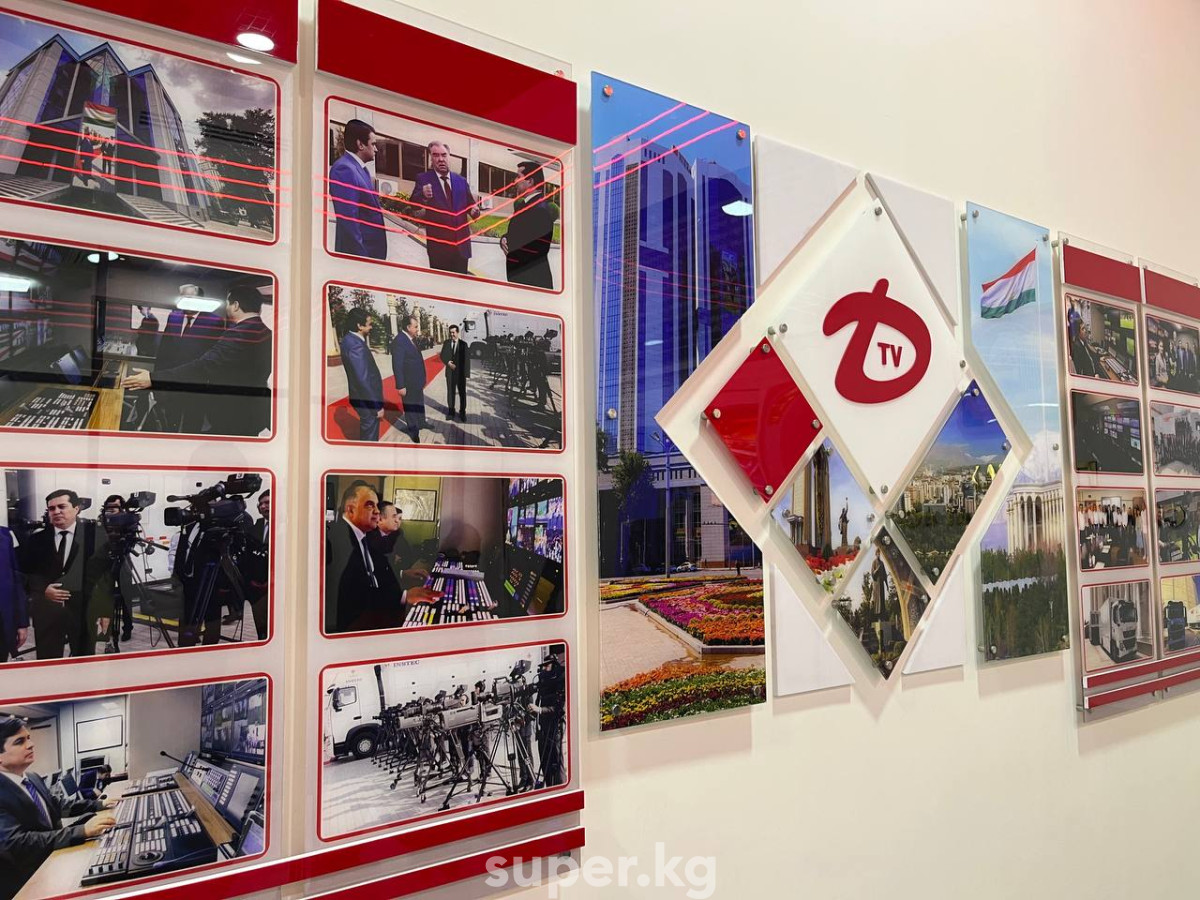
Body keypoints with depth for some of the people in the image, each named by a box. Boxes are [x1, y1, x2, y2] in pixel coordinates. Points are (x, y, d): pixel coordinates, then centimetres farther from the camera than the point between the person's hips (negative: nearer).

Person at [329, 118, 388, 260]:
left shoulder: (359, 168, 12)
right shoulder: (344, 169, -17)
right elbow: (348, 220, -24)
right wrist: (361, 256, -24)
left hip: (371, 248, 9)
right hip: (358, 250, -9)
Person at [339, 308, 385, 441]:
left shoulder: (350, 339, 3)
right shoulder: (355, 345, -27)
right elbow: (363, 379, -27)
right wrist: (377, 406, -21)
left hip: (365, 397, 9)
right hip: (367, 399, -9)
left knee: (367, 430, 25)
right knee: (370, 435, 6)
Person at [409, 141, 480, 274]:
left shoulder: (461, 180, 10)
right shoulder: (423, 179, -1)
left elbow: (470, 205, 11)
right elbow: (413, 206, -15)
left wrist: (474, 211, -13)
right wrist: (423, 195, -37)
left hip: (461, 242, 4)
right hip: (438, 244, -3)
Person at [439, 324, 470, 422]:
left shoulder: (463, 344, -4)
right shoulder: (446, 343, 4)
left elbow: (467, 359, -5)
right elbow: (442, 355, 5)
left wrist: (467, 373, -9)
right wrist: (448, 362, -15)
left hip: (461, 373, -2)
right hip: (450, 372, 2)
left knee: (462, 393, 5)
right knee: (450, 392, 10)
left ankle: (462, 412, 14)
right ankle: (451, 411, 20)